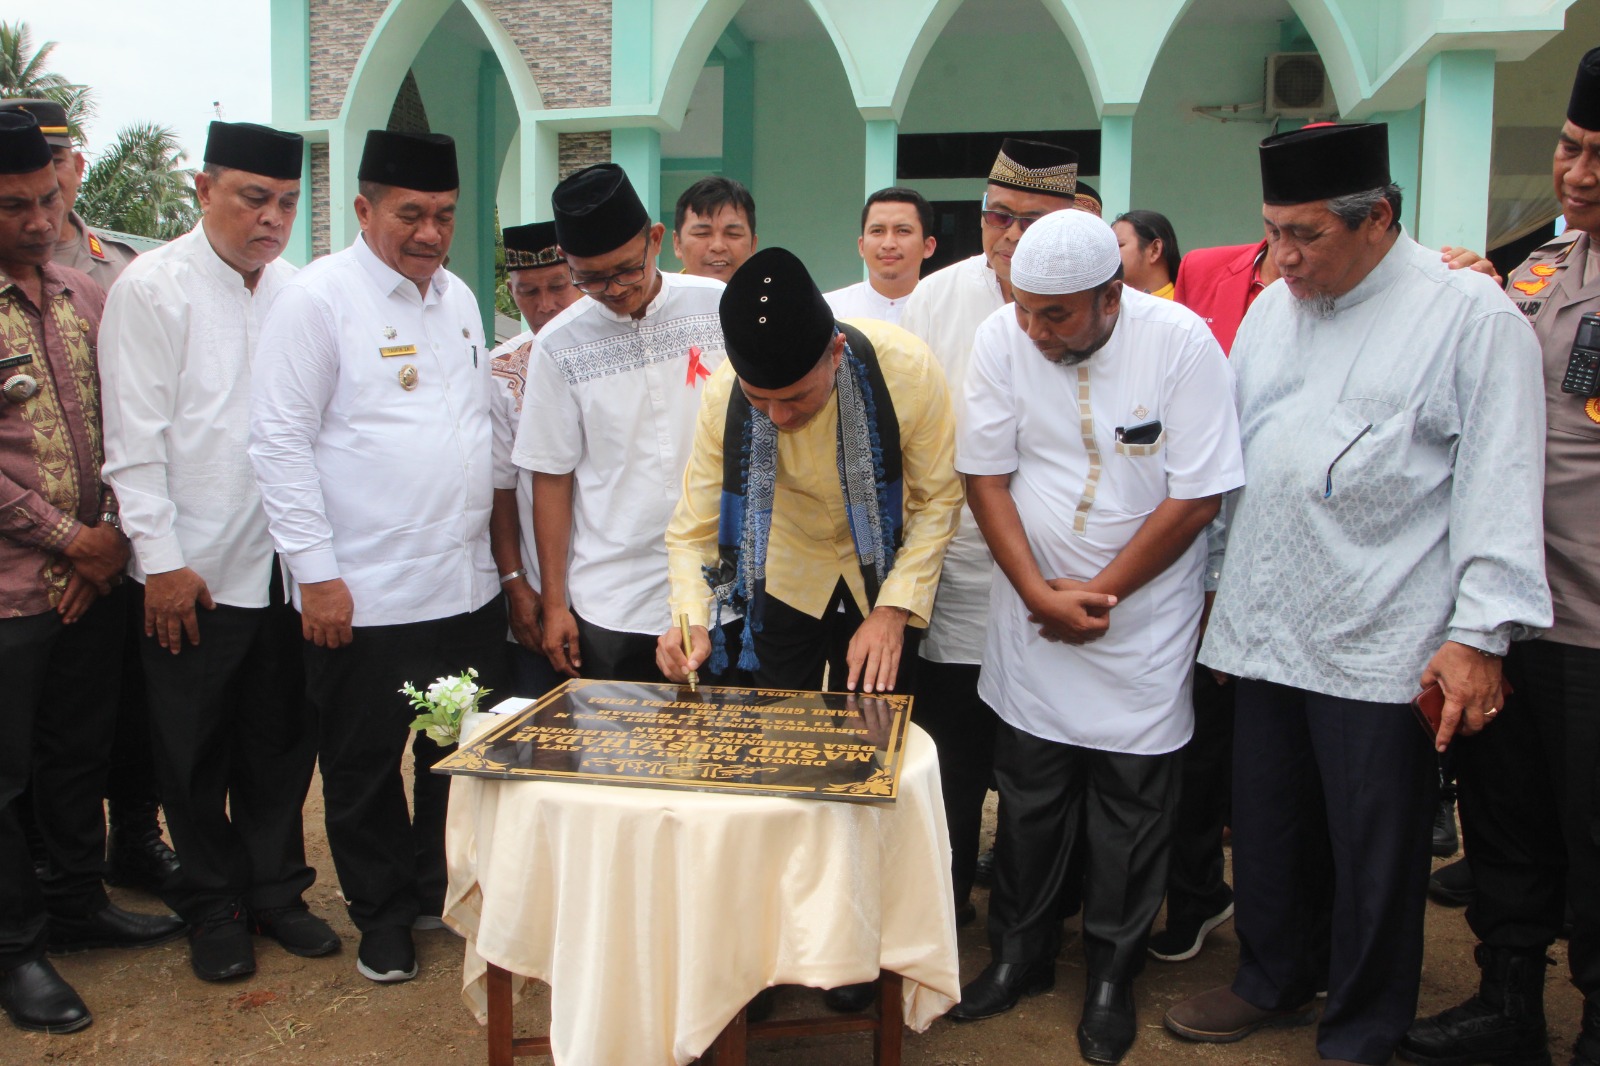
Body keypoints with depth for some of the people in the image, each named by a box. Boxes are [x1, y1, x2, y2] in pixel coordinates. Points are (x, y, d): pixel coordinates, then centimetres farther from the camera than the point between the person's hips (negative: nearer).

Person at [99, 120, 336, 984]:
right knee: (196, 755, 10)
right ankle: (213, 907, 28)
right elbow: (134, 441, -9)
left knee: (282, 743, 13)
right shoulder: (151, 289, -6)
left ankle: (275, 888, 31)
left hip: (288, 565, 4)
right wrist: (162, 560, -11)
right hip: (192, 572, -3)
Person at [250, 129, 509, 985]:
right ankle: (385, 918, 29)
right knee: (366, 769, 9)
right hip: (362, 596, -6)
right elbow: (279, 440, -11)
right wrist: (316, 573, -14)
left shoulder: (460, 298, 12)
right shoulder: (318, 298, -8)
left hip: (468, 585, 6)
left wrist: (498, 540, 16)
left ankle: (442, 892, 36)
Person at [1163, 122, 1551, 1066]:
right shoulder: (1272, 308, 12)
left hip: (1383, 647, -5)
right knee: (1267, 834, 17)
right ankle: (1273, 981, 38)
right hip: (1265, 631, 6)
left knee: (1377, 855, 7)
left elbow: (1500, 483, -10)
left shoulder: (1471, 314, -6)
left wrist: (1480, 634, -15)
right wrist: (1220, 585, 16)